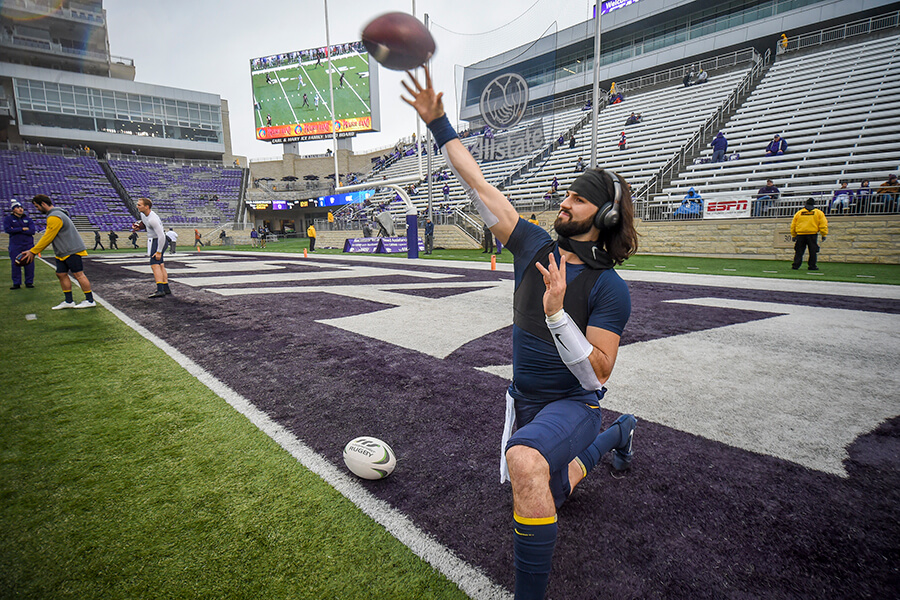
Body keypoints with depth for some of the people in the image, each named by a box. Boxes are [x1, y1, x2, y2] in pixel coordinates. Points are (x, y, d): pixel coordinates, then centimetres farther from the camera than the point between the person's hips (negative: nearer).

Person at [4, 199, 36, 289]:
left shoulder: (28, 219, 8)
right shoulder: (8, 218, 4)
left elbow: (32, 231, -5)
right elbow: (7, 230, -11)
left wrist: (16, 230, -10)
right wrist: (22, 229, -11)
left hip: (28, 245, 1)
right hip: (15, 246, -1)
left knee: (29, 264, 0)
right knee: (15, 265, -1)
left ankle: (29, 282, 11)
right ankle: (16, 284, 7)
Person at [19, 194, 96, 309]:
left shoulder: (54, 217, -17)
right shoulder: (55, 214, 17)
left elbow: (47, 238, -16)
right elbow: (47, 236, 23)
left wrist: (33, 252, -9)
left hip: (72, 251, -10)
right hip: (63, 253, 10)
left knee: (78, 274, -7)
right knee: (61, 274, 9)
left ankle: (90, 300, -2)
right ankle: (69, 302, 14)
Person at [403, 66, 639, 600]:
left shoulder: (609, 288, -17)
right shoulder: (534, 247, -5)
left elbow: (598, 375, -21)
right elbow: (478, 184, -7)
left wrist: (556, 313, -31)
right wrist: (439, 123, -11)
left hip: (572, 406, -6)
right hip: (524, 399, 6)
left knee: (527, 462, -40)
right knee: (543, 495, 28)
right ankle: (615, 436, 50)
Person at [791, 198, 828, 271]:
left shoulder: (798, 213, 10)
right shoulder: (818, 213, 6)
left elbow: (793, 225, 11)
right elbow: (823, 224, 0)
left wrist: (793, 235, 17)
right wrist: (824, 235, 4)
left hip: (800, 235, 1)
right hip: (812, 234, -1)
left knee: (799, 251, 6)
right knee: (813, 251, 6)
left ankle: (795, 265, 0)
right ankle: (812, 266, 6)